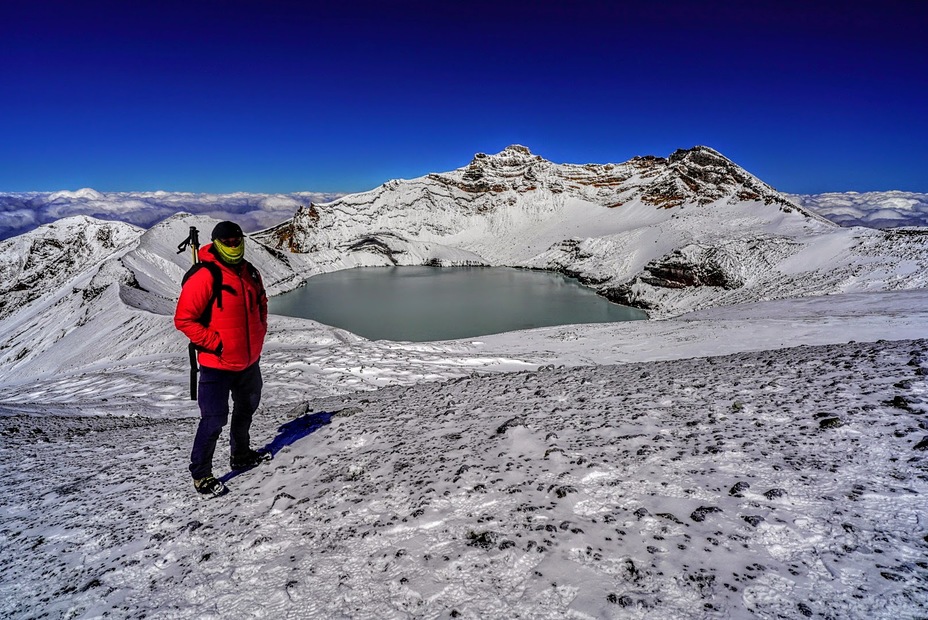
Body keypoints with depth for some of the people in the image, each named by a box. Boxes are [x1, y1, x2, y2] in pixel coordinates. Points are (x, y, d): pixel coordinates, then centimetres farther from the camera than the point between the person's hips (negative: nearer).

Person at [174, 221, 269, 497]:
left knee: (246, 408, 23)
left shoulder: (250, 272, 4)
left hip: (249, 360, 8)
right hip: (217, 364, -8)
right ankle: (200, 474, 14)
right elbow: (183, 319, -19)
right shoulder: (204, 277, -19)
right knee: (214, 419, -5)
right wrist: (214, 342, -21)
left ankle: (241, 455, 43)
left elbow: (260, 303, 20)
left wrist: (259, 332, 7)